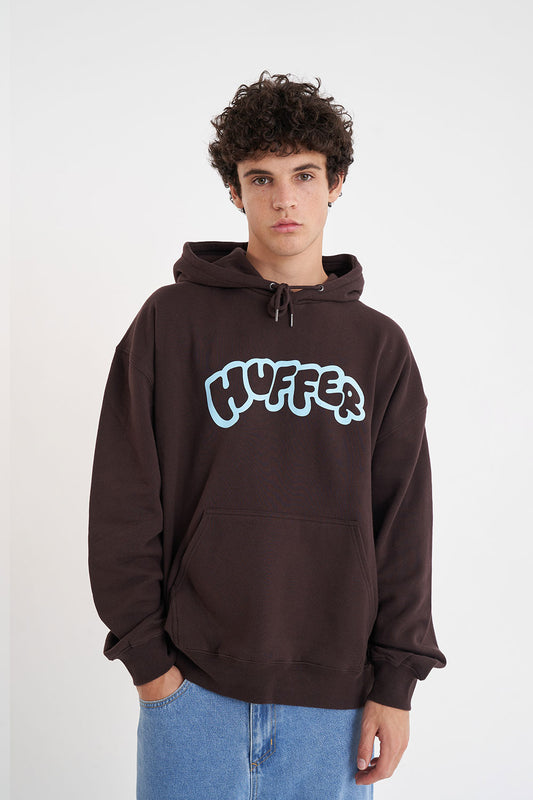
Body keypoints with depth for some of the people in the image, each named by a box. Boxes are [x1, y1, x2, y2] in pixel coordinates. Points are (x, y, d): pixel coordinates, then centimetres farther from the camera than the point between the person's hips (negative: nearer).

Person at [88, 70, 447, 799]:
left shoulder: (380, 345, 4)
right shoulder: (173, 320, -2)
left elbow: (403, 524, 3)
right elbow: (125, 501, -3)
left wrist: (396, 681, 0)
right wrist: (143, 647, -5)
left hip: (332, 693, 2)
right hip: (193, 685, -1)